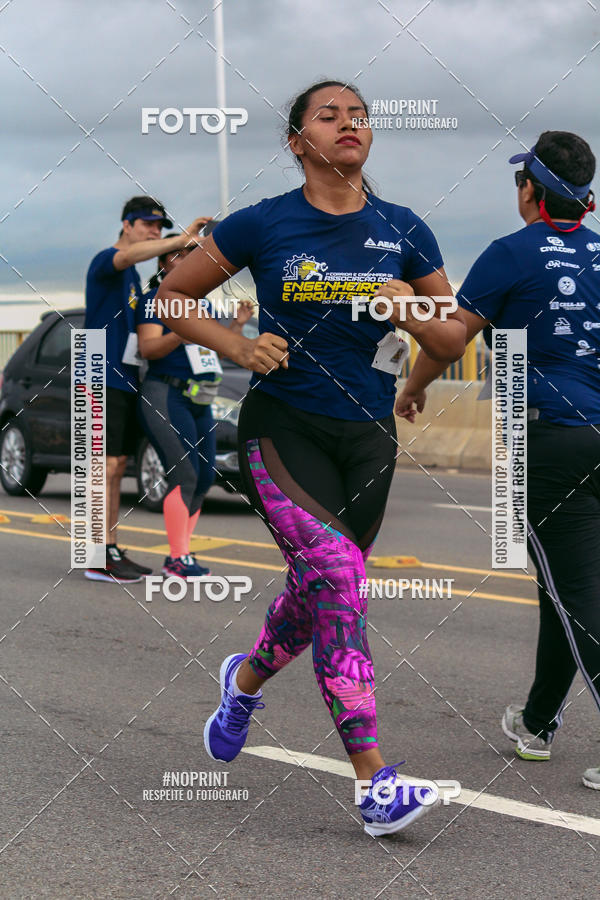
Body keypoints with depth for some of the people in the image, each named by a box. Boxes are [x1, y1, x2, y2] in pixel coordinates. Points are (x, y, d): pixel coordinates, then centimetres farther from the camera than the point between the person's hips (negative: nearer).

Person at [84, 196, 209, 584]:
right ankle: (99, 558, -13)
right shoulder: (106, 261, -8)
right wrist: (182, 240, -39)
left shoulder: (135, 276, 21)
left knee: (117, 466, 9)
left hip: (126, 380, 10)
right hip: (103, 379, -10)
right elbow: (127, 255, -33)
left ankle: (112, 551, 12)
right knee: (106, 466, -12)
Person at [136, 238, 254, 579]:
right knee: (185, 476, -16)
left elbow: (217, 351, 20)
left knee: (204, 479, 4)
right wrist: (179, 335, -32)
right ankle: (179, 559, -14)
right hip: (165, 397, -8)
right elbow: (148, 348, -17)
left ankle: (178, 555, 10)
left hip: (199, 403, 9)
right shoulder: (155, 300, -5)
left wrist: (237, 324, 5)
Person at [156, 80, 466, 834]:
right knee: (335, 572, -24)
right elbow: (172, 297, 6)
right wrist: (237, 347, -10)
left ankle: (245, 677, 50)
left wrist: (413, 315, -12)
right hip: (281, 428, -4)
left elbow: (453, 343, 10)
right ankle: (375, 785, -25)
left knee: (321, 592, 13)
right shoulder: (261, 225, -4)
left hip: (367, 436, 4)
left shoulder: (404, 232, 4)